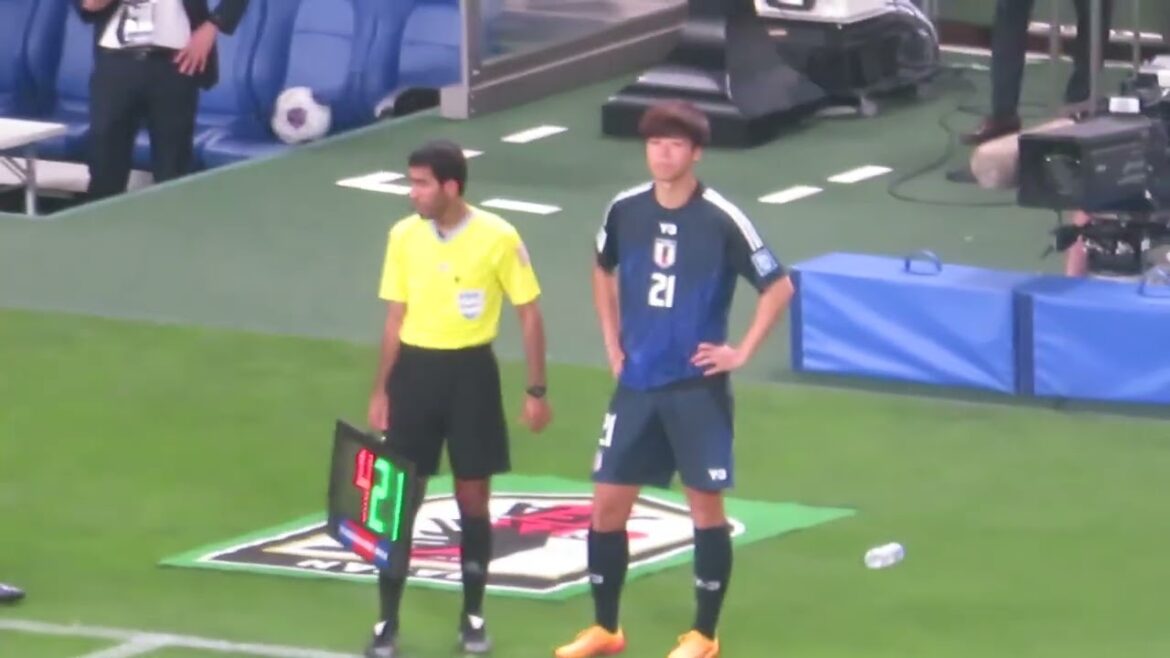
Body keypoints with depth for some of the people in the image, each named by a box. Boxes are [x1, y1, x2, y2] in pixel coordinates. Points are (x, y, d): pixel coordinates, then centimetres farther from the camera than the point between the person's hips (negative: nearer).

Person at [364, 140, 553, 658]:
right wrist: (381, 391, 8)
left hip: (471, 371, -2)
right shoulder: (403, 237, -1)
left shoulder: (498, 238, -11)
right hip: (415, 369, 2)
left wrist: (536, 391, -2)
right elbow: (396, 318, 9)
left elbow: (529, 315, -2)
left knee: (473, 500, 6)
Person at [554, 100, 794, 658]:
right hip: (637, 383, 4)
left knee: (705, 507, 2)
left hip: (697, 387, -4)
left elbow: (779, 287, -6)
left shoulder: (722, 220, -13)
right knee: (607, 503, 5)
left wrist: (742, 352, -8)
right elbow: (604, 271, 21)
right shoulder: (625, 211, 1)